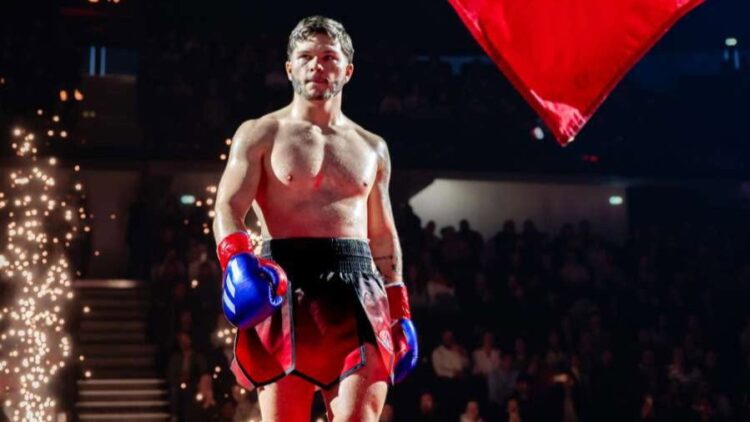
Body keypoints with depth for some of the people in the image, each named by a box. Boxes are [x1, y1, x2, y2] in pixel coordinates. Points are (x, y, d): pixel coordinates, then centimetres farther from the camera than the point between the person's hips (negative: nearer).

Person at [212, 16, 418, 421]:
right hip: (285, 286, -2)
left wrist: (399, 309, 17)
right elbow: (228, 209, -2)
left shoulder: (372, 148, 20)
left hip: (358, 291, 2)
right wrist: (238, 262, -22)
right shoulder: (260, 135, 9)